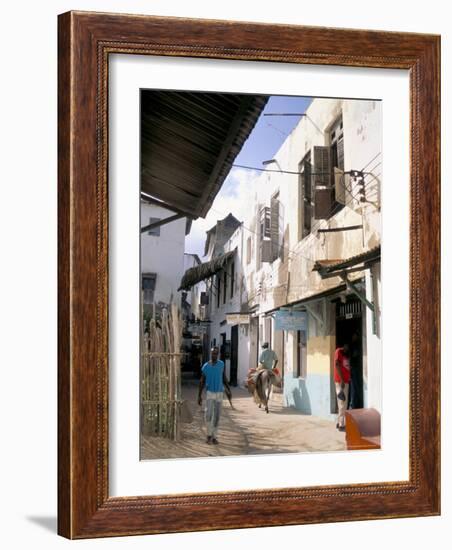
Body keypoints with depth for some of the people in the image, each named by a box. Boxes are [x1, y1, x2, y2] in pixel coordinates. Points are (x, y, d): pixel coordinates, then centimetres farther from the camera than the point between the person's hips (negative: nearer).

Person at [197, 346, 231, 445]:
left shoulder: (221, 364, -2)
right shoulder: (205, 366, -7)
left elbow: (224, 378, 8)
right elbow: (202, 382, -1)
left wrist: (228, 390, 2)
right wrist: (199, 396, -3)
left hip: (219, 393, 2)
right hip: (209, 393, -2)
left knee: (217, 416, 4)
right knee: (208, 414, -16)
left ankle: (214, 436, 16)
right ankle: (209, 434, 3)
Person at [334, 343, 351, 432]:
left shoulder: (347, 353, 17)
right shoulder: (339, 351, -8)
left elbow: (347, 367, 15)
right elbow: (337, 365, -15)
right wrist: (341, 380, -20)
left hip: (345, 381, 9)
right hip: (340, 381, -9)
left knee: (343, 403, 13)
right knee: (342, 403, -8)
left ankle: (339, 422, 21)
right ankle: (341, 425, -6)